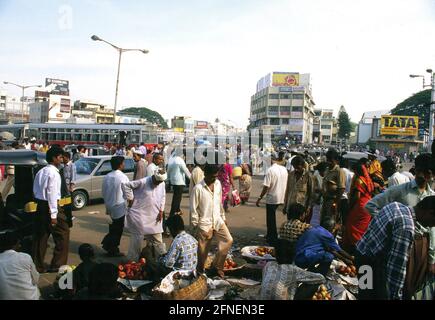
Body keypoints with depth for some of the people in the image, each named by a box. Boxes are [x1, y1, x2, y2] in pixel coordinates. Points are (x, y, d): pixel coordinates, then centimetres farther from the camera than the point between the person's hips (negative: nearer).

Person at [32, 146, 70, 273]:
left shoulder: (40, 171, 12)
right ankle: (57, 265, 11)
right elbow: (52, 194, -20)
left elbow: (35, 190, 15)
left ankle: (37, 266, 18)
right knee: (63, 234, 6)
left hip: (40, 205, 8)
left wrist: (41, 204, 19)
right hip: (50, 206, -8)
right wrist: (53, 214, -19)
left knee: (40, 237, 12)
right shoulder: (54, 173, -15)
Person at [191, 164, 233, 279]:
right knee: (203, 250, 5)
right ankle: (200, 272, 26)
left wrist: (223, 217, 16)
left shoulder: (218, 184, 2)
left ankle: (217, 266, 12)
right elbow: (193, 208, -12)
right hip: (204, 223, -5)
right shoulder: (198, 188, -17)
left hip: (218, 221, 6)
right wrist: (196, 225, -10)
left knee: (228, 240, -2)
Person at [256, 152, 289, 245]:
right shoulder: (284, 169, 4)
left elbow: (266, 186, -19)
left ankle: (273, 240, 12)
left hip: (271, 198, -7)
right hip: (281, 198, 7)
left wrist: (259, 198, -11)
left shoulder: (270, 170, -16)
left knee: (271, 220, 5)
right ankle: (270, 235, 31)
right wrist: (284, 197, 21)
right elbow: (286, 184, 10)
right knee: (272, 218, 21)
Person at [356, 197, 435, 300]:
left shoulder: (397, 205, -1)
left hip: (363, 253, 9)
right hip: (372, 262, -9)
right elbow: (397, 264, -27)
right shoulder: (406, 227, -28)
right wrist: (395, 296, -19)